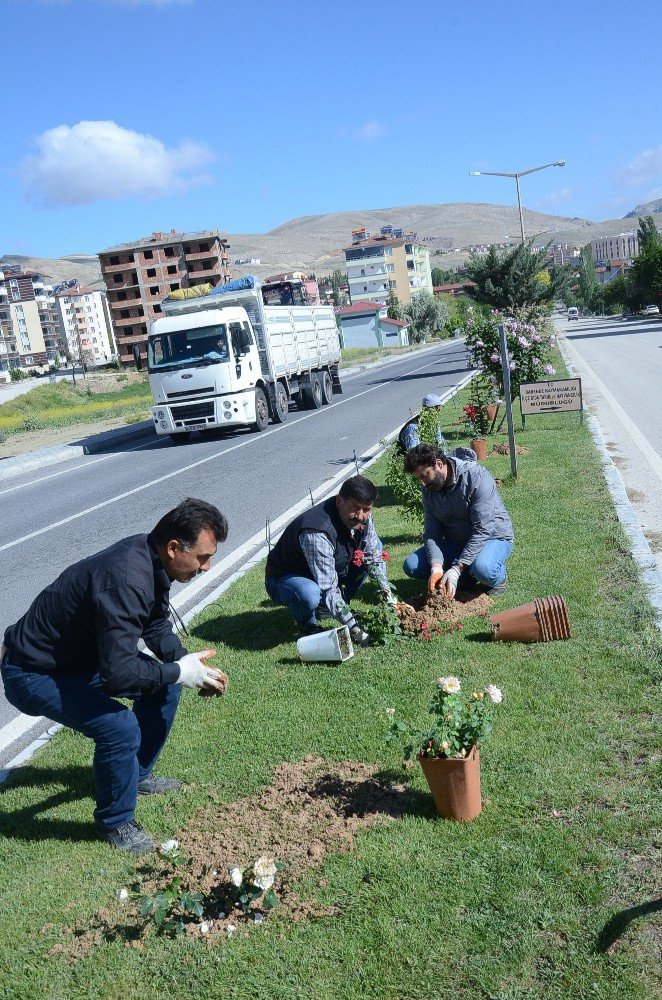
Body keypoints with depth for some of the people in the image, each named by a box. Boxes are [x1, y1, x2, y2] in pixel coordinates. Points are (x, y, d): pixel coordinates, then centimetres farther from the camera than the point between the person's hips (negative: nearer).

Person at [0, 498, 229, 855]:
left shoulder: (151, 558, -7)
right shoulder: (126, 581, -36)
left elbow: (156, 626, 8)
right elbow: (118, 673, -37)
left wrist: (188, 662, -8)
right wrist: (179, 672, -22)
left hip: (82, 655, 9)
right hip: (34, 674, -9)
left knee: (164, 686, 9)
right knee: (120, 727, -25)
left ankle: (138, 774, 29)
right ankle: (115, 822, 1)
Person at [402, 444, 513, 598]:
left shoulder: (476, 476, -25)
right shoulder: (429, 489, -4)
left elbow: (482, 530, -28)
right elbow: (431, 532, -8)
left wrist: (456, 569, -33)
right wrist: (436, 567, -27)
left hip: (492, 537, -6)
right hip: (455, 542, 6)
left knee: (483, 569, -39)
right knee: (411, 566, -12)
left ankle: (499, 576, -3)